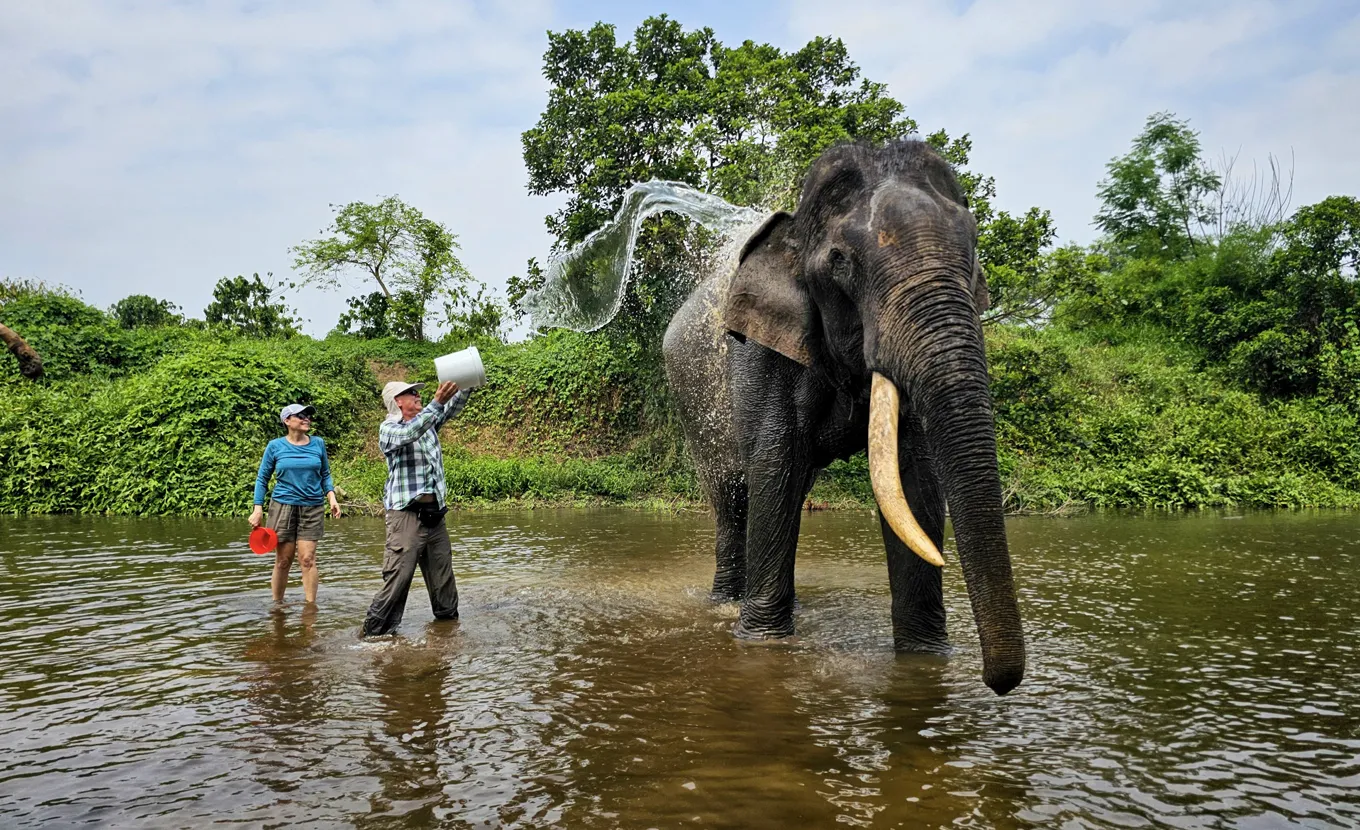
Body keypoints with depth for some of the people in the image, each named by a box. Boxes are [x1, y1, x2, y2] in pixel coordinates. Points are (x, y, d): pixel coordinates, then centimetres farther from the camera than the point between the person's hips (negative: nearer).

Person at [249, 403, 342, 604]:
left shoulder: (318, 444, 5)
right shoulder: (275, 446, 0)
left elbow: (325, 475, 14)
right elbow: (262, 478, 5)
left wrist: (332, 497, 0)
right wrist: (258, 509, -2)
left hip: (312, 508, 1)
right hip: (283, 506, -1)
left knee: (307, 559, -5)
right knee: (283, 561, 4)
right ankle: (277, 604, 19)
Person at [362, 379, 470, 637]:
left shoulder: (427, 421, 17)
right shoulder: (388, 429, -4)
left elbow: (453, 407, 8)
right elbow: (410, 433, -25)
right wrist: (437, 402, -36)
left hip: (435, 515, 7)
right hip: (407, 515, -6)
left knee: (443, 577, 13)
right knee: (397, 579, -9)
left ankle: (448, 619, 25)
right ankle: (375, 631, -2)